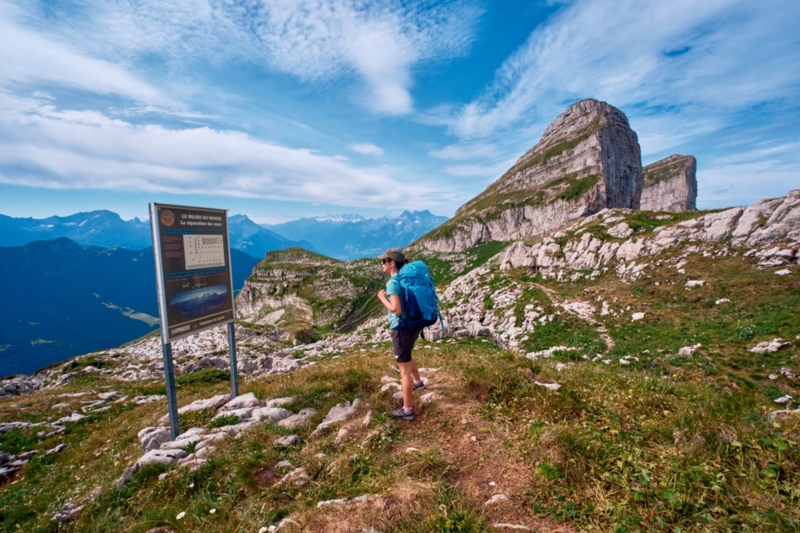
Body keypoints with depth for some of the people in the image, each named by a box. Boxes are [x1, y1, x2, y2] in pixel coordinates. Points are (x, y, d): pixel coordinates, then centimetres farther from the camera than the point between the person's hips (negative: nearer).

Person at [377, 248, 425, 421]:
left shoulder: (393, 282, -20)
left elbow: (397, 310, -27)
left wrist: (382, 297, -14)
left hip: (402, 329, -9)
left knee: (404, 369, 2)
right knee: (407, 356, 35)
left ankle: (407, 410, 14)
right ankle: (417, 382, 57)